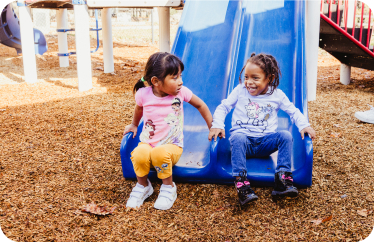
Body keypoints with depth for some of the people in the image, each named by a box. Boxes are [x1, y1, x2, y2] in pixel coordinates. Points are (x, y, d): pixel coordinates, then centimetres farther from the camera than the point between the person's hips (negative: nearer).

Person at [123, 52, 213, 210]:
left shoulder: (181, 92, -9)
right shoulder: (144, 94, -7)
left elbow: (200, 105, 8)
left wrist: (212, 127, 8)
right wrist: (134, 125, 30)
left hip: (172, 146, -1)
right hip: (148, 142, 1)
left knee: (160, 153, -37)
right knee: (140, 154, -34)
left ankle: (168, 187, -7)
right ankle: (143, 185, -1)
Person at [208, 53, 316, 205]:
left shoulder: (277, 95, 6)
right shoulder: (240, 91, 4)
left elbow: (293, 111, 15)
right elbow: (223, 107, 6)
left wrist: (304, 126, -2)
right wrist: (217, 125, -11)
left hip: (266, 142, 2)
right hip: (243, 137, -1)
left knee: (285, 136, -25)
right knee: (238, 138, -36)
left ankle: (283, 178, -26)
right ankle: (240, 182, -39)